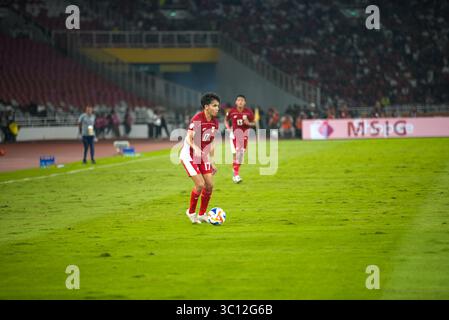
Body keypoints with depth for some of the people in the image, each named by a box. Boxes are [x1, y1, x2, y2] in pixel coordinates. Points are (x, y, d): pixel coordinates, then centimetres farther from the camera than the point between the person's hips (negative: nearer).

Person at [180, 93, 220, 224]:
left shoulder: (215, 122, 2)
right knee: (200, 184, -15)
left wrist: (212, 162, 12)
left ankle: (202, 214, 15)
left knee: (210, 185, -1)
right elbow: (188, 138, -22)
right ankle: (191, 212, 6)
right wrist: (196, 148, -41)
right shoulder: (197, 119, -20)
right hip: (189, 155, -7)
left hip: (202, 156, 7)